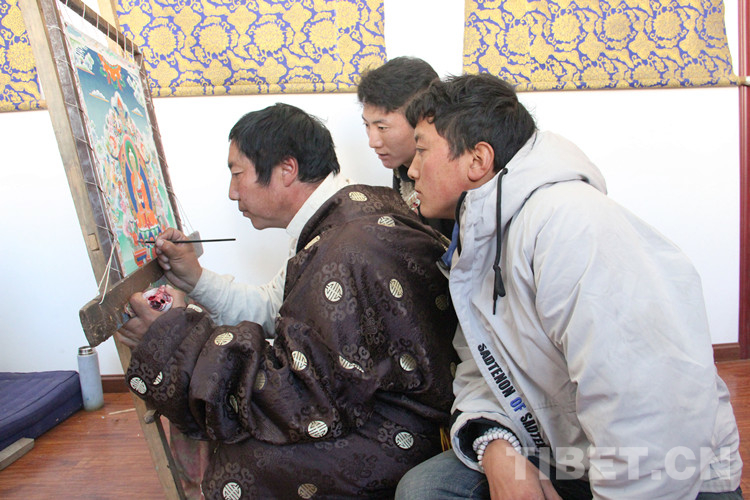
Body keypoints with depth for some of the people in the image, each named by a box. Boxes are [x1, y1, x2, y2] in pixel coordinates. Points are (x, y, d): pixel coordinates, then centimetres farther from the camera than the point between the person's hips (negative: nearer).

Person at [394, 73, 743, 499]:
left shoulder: (568, 222, -25)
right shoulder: (475, 247, 5)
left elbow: (653, 410, -32)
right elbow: (480, 372, 6)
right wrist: (494, 444, -12)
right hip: (562, 463, 6)